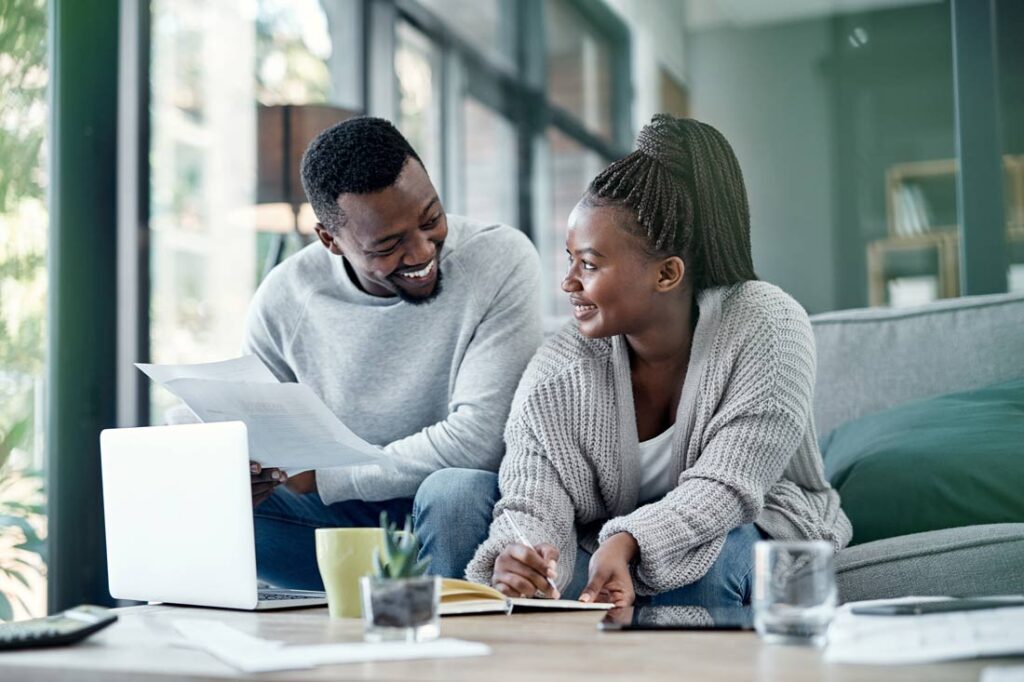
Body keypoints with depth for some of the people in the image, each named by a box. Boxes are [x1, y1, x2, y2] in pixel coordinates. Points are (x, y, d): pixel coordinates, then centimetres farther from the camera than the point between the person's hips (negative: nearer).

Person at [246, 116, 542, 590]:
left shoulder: (502, 261, -17)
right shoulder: (284, 298, -6)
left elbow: (480, 437, -23)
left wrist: (321, 476, -20)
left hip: (462, 512, -4)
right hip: (343, 515, 4)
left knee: (455, 491, -37)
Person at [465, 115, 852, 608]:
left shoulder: (765, 326, -20)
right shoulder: (558, 371, -12)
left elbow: (726, 486, -26)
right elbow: (533, 505, -20)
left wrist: (627, 542, -44)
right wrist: (514, 557, -46)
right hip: (615, 553, 2)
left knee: (704, 554, -36)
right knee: (521, 582, -28)